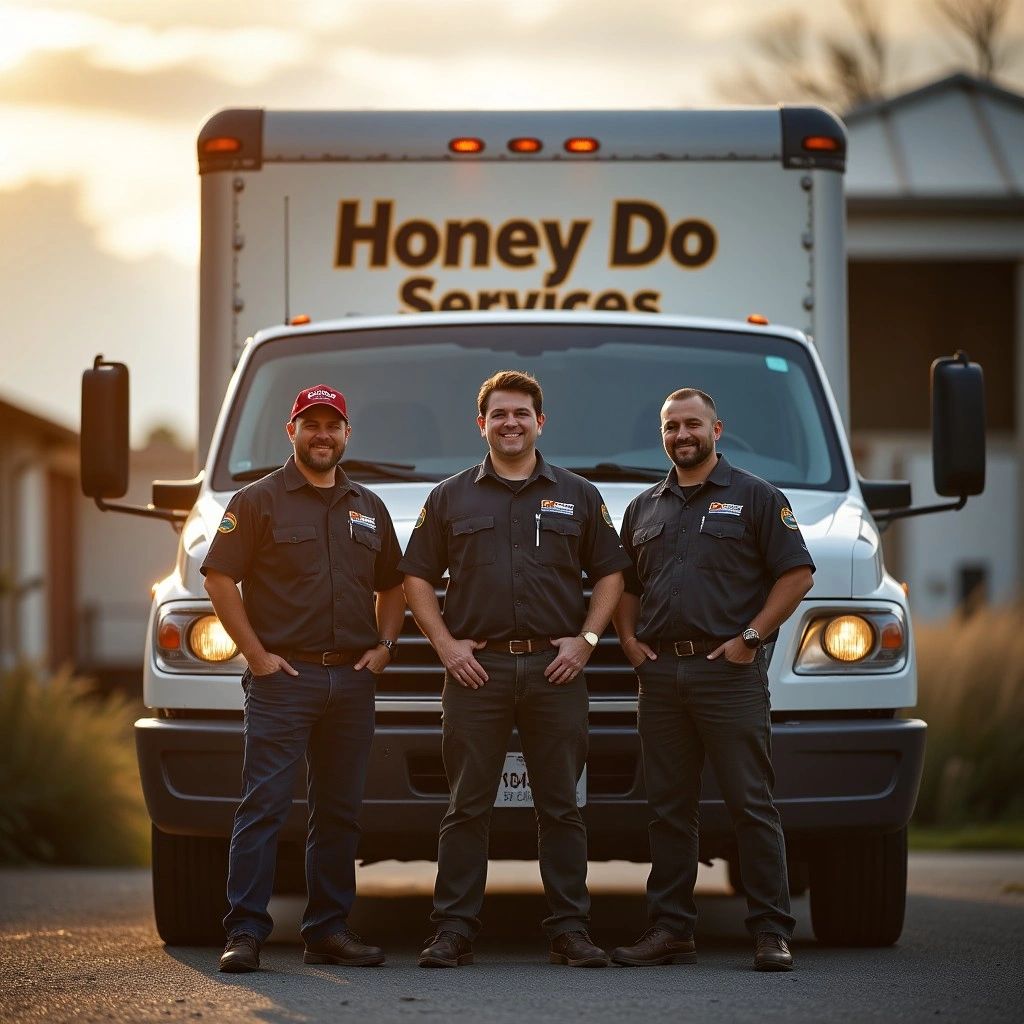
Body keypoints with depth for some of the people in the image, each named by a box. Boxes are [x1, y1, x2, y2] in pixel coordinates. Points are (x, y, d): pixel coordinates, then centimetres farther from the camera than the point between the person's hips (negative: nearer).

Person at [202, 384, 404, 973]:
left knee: (340, 812, 8)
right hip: (283, 677, -5)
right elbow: (220, 578, -5)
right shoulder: (260, 501, 1)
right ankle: (246, 934, -11)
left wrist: (383, 646, 8)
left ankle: (330, 930, 14)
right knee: (265, 807, -10)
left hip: (352, 679, 5)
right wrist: (255, 653, -11)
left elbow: (393, 586, 24)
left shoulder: (368, 508, 17)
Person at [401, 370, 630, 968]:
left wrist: (586, 639, -1)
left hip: (556, 670, 0)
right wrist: (445, 644, -2)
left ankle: (570, 930, 6)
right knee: (468, 806, -1)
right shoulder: (451, 498, 10)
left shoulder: (577, 496, 12)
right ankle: (455, 930, 2)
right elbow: (417, 577, 10)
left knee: (561, 806, 2)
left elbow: (610, 573, 12)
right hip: (477, 667, 0)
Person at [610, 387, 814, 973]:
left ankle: (772, 933, -6)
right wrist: (629, 639, 8)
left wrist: (752, 636, -10)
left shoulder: (755, 497, 3)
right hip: (660, 674, 5)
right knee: (670, 808, 7)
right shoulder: (645, 508, 18)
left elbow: (797, 574, -2)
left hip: (729, 672, -5)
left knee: (752, 804, -7)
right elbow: (625, 584, 26)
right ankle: (671, 929, 11)